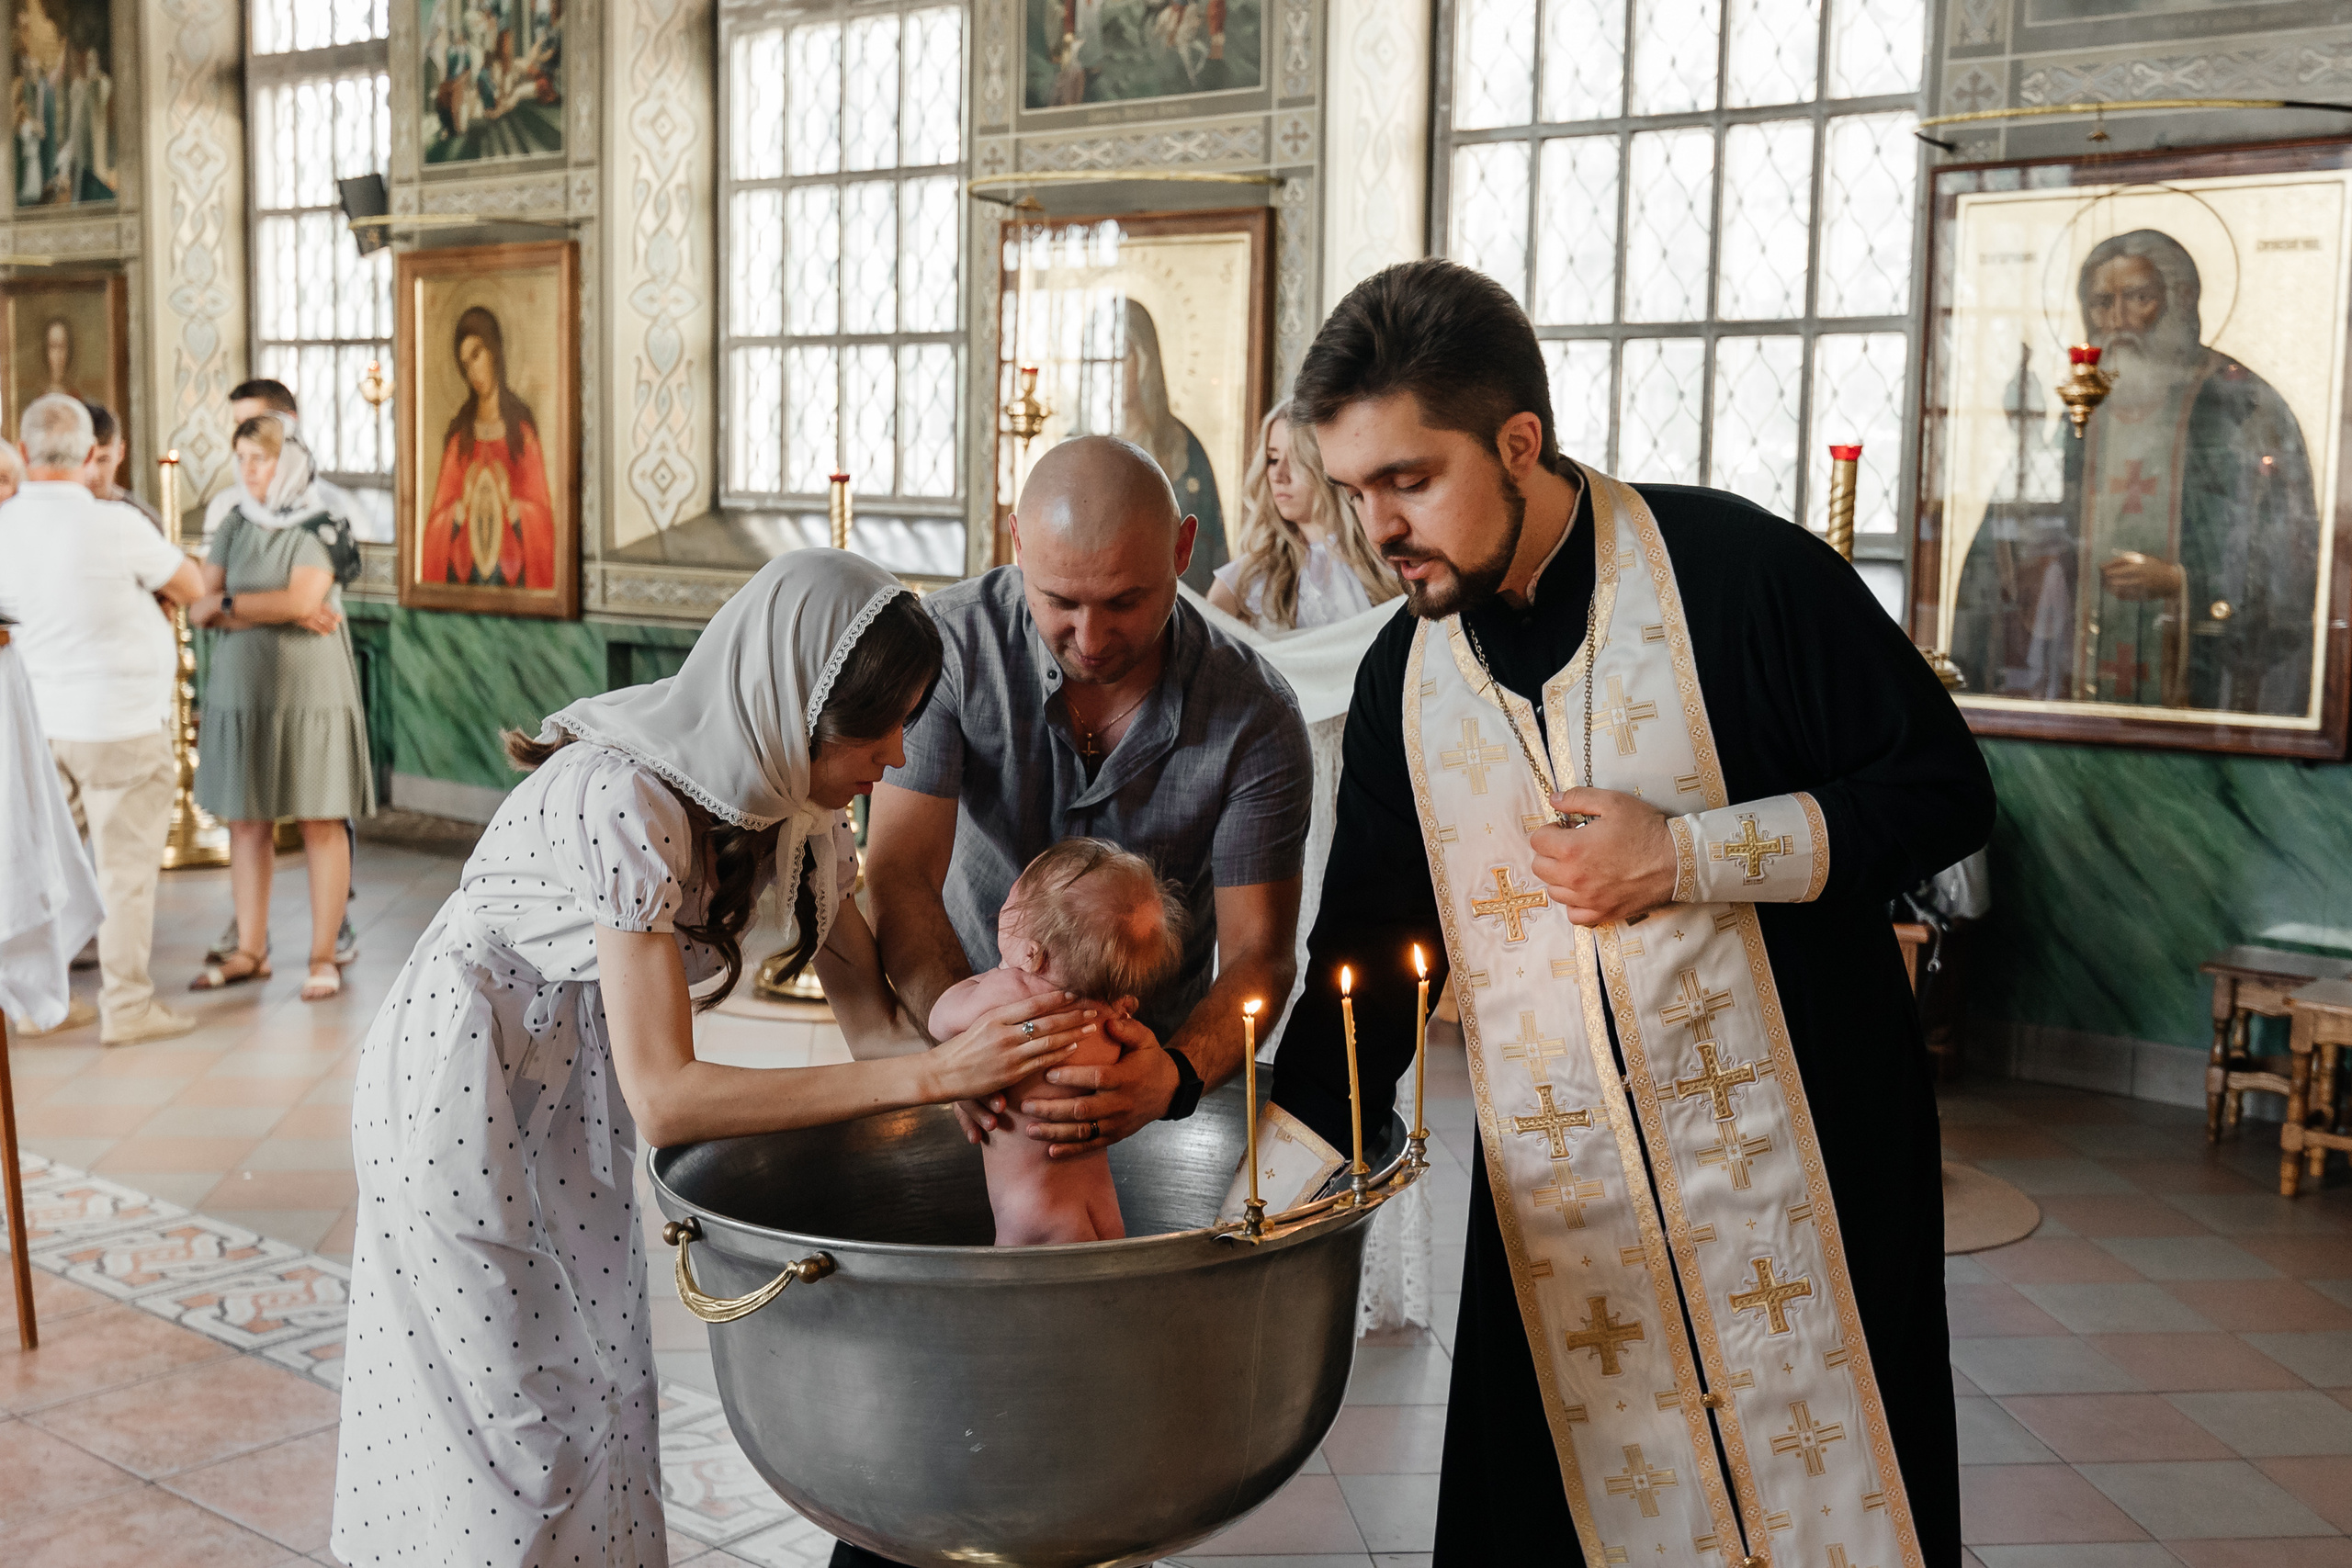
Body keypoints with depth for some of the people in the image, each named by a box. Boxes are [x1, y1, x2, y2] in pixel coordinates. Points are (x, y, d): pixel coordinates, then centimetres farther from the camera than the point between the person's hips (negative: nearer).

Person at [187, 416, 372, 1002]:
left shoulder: (319, 527, -4)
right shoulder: (233, 530, 11)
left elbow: (301, 599, -17)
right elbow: (202, 606, 1)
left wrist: (226, 604, -4)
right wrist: (286, 612, -12)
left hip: (309, 691, -5)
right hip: (241, 691, 5)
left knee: (320, 822, -1)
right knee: (245, 820, 6)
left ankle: (324, 956, 5)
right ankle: (250, 951, 16)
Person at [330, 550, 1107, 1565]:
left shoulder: (791, 791, -8)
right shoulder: (629, 801, -33)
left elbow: (866, 997, -5)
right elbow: (664, 1099, -35)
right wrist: (930, 1075, -39)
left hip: (576, 1094, 7)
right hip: (465, 1088, -7)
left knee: (593, 1403, 13)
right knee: (509, 1430, 2)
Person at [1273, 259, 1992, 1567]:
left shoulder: (1736, 570, -10)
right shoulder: (1402, 677, 5)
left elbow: (1945, 793, -7)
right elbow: (1364, 961, 10)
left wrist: (1686, 854, -17)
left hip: (1790, 1165, -3)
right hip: (1554, 1207, 4)